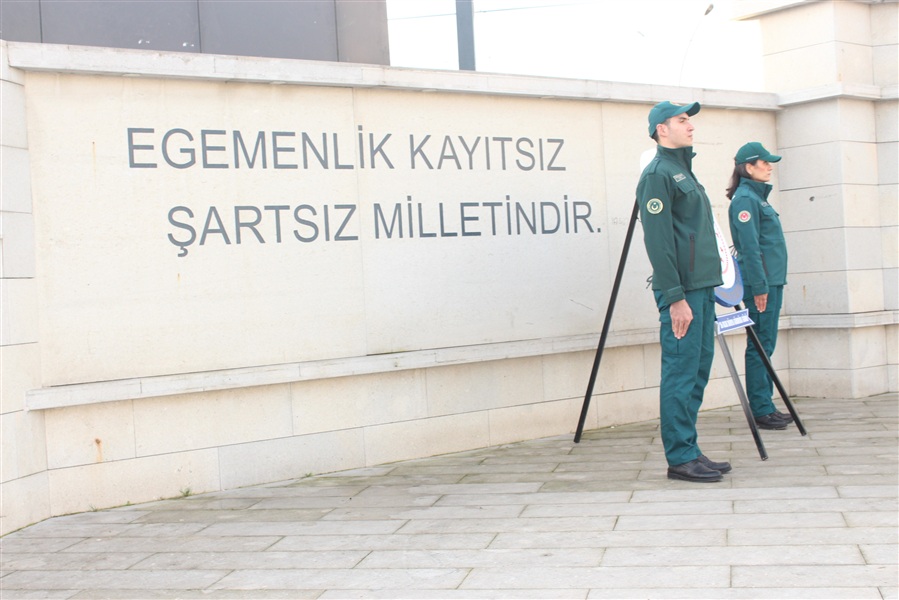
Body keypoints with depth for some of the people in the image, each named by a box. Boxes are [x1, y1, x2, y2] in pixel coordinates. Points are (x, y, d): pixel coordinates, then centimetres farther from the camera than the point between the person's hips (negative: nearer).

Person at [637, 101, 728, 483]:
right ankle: (680, 458, -1)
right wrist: (675, 297, -19)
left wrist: (706, 291, 18)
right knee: (681, 372, -6)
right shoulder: (658, 174, -9)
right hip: (681, 292, -10)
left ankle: (689, 452, 17)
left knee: (697, 372, 11)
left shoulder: (684, 172, 21)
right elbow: (658, 242, -16)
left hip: (702, 287, 10)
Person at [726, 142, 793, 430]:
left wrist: (771, 283, 16)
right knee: (760, 346, -6)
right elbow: (749, 247, -18)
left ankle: (766, 407, 16)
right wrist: (759, 287, -21)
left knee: (765, 345, 11)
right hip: (760, 282, -10)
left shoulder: (758, 196, 18)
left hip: (772, 281, 10)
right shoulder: (744, 199, -11)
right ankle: (761, 410, -2)